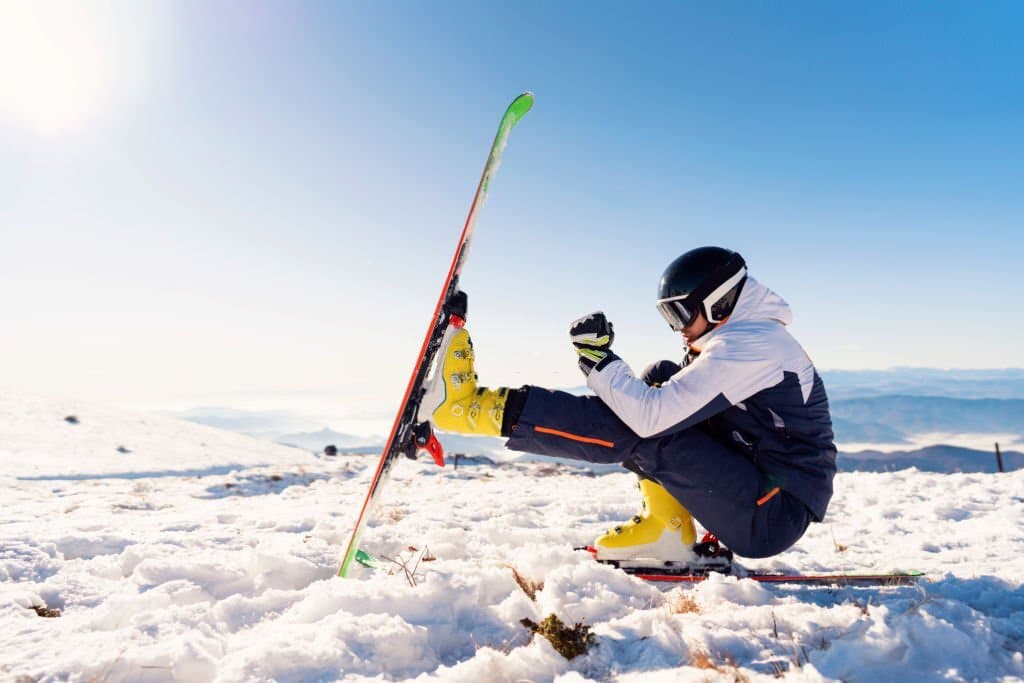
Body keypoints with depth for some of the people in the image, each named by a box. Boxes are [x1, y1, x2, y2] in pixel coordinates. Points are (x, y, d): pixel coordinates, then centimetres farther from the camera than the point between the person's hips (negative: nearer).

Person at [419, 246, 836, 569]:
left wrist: (599, 358, -16)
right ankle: (667, 531, 2)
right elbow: (674, 408, 17)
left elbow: (652, 415, -27)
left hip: (772, 518, -9)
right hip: (764, 496, 9)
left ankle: (471, 406, -16)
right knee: (660, 378, 4)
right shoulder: (754, 336, 13)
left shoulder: (748, 345, -19)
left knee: (635, 429, -20)